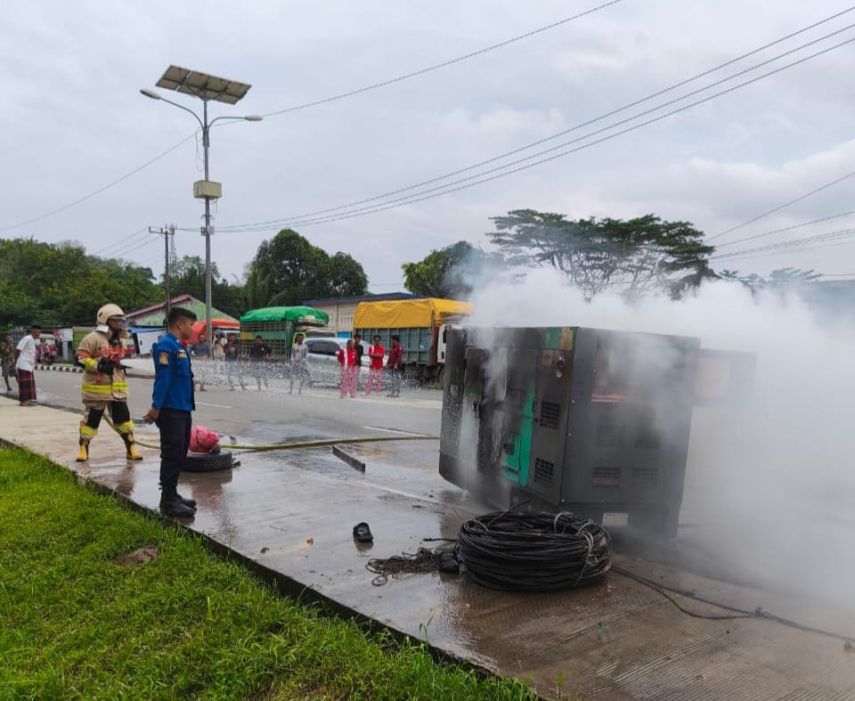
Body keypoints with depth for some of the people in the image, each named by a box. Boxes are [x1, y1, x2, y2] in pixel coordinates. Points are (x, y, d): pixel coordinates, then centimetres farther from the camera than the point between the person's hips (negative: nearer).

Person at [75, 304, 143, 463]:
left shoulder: (120, 340, 14)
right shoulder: (93, 338, -10)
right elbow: (80, 358, -13)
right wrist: (98, 366, -23)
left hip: (118, 389, 6)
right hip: (96, 388, -6)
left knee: (124, 418, 4)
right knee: (91, 419, 3)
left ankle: (131, 449, 10)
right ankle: (83, 448, 19)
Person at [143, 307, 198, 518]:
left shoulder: (180, 346, 15)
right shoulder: (166, 346, -15)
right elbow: (162, 379, -20)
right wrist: (156, 408, -22)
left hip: (183, 410, 10)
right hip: (171, 411, -10)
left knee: (180, 455, 16)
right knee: (172, 455, -4)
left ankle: (172, 494, 27)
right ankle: (168, 501, 3)